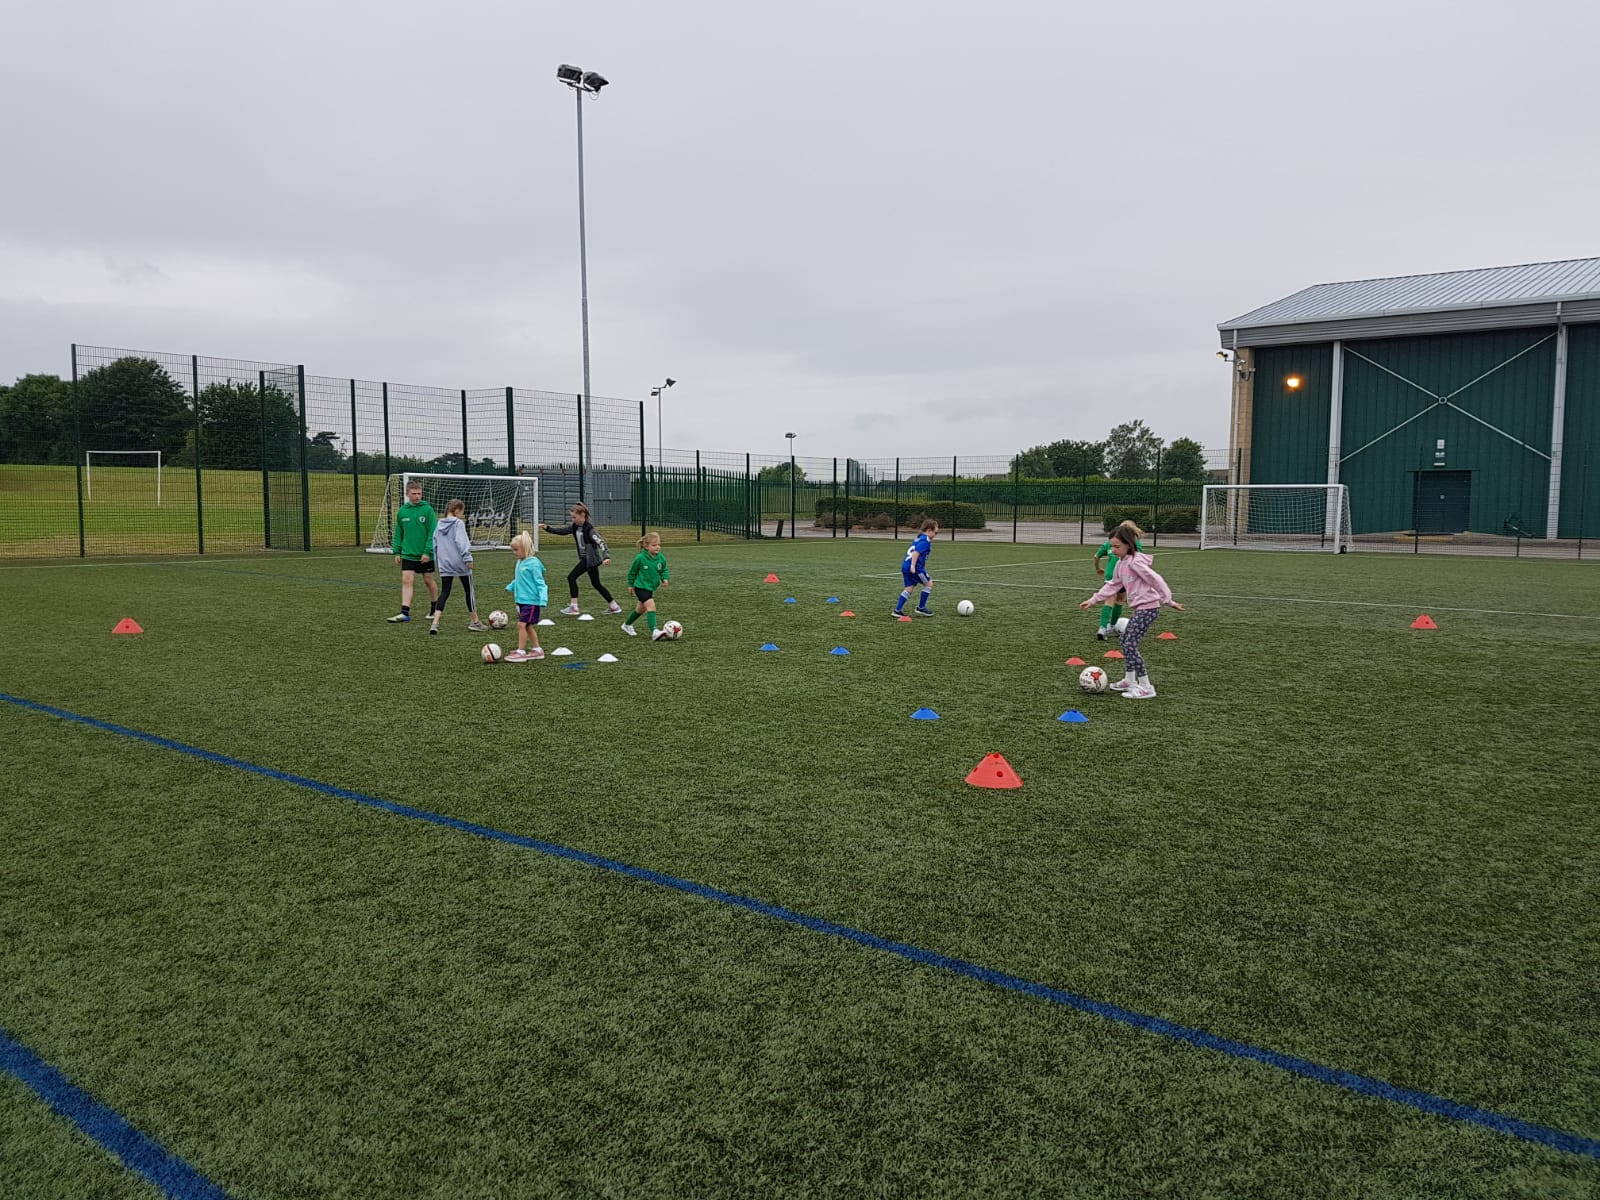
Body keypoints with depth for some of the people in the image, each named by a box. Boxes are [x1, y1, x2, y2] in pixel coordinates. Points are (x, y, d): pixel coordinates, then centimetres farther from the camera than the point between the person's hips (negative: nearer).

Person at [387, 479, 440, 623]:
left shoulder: (427, 509, -8)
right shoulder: (402, 511, 3)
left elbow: (433, 533, -10)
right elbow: (398, 534, 11)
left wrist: (428, 551, -17)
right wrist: (397, 552, 5)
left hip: (425, 555, -2)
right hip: (408, 554, 2)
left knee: (429, 580, 10)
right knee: (406, 580, -8)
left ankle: (435, 608, 29)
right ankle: (404, 613, -10)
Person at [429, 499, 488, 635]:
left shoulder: (439, 525, 12)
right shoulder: (458, 523, -8)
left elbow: (435, 544, 15)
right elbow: (462, 541, -18)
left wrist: (438, 562, 22)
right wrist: (467, 558, -17)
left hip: (444, 564, 5)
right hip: (460, 563, -5)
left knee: (444, 592, 4)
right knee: (469, 591, 9)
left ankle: (435, 622, -12)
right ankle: (475, 621, 17)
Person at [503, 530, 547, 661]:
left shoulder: (533, 563, -15)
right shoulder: (519, 562, 10)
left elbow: (540, 582, -16)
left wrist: (543, 598, -22)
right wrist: (511, 586, 28)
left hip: (531, 600, -8)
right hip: (521, 600, 8)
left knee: (522, 624, -9)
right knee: (528, 626, 12)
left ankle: (521, 652, -3)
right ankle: (537, 650, 20)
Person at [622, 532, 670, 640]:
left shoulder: (661, 558, -5)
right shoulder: (640, 558, -17)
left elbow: (664, 570, 10)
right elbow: (632, 572, -2)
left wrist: (665, 579, -9)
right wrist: (631, 584, 6)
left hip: (651, 587, 7)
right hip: (641, 587, -7)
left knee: (641, 609, 22)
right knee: (651, 606, -23)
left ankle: (627, 625, 44)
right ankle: (654, 632, -31)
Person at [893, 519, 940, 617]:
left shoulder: (918, 538, 20)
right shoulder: (925, 541, -10)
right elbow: (916, 552, -22)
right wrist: (913, 566, -27)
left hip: (905, 566, 9)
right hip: (915, 568, -9)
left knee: (909, 588, 10)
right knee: (929, 583, 7)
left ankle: (897, 610, 5)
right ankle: (921, 608, 12)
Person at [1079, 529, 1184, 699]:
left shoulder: (1135, 562, -18)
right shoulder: (1121, 563, 11)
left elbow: (1156, 580, -19)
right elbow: (1112, 585, 21)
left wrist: (1169, 601, -17)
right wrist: (1093, 600, 17)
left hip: (1148, 608, -10)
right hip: (1140, 608, 10)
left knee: (1130, 645, -11)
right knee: (1125, 640, 19)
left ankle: (1146, 687, -6)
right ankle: (1130, 681, 30)